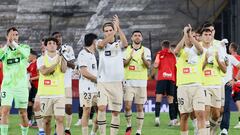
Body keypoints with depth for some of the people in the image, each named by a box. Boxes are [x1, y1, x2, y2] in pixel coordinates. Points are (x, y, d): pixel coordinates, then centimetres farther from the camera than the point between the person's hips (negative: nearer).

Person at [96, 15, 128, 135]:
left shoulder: (119, 44, 5)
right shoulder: (101, 43, 4)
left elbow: (125, 43, -18)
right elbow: (101, 44, -20)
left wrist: (118, 28, -30)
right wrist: (115, 31, -31)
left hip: (116, 82, 1)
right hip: (102, 82, -1)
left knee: (116, 112, 4)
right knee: (101, 108, -16)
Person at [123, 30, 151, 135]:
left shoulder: (146, 50, 5)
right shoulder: (126, 49, 7)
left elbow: (148, 65, -6)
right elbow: (122, 64, -2)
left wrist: (143, 58, -25)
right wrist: (130, 58, -20)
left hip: (141, 82, 0)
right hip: (129, 81, 0)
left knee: (140, 108, 1)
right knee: (127, 106, -7)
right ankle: (128, 125, 16)